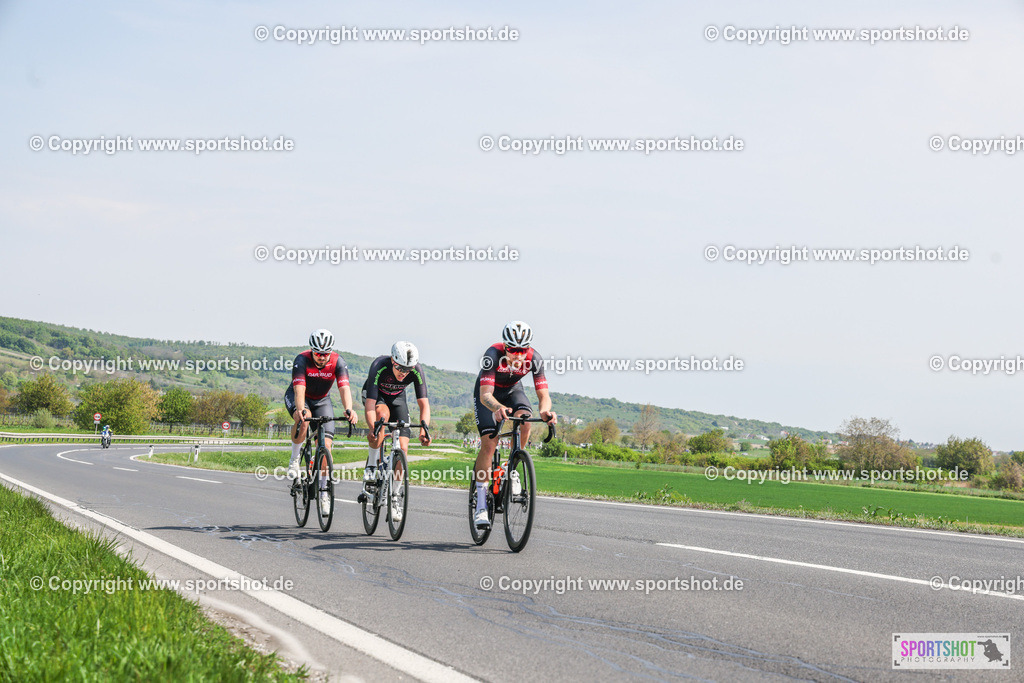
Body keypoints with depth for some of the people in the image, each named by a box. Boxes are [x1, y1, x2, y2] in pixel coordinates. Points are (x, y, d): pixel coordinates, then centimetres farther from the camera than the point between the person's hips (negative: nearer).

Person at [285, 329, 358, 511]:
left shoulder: (338, 362, -24)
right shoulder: (302, 360, -30)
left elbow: (344, 388, -36)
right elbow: (299, 389, -41)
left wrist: (349, 410, -55)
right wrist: (301, 410, -61)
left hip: (321, 400, 2)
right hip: (296, 397, -2)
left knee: (326, 444, -11)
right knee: (304, 420, -37)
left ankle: (324, 490, 1)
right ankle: (294, 459, -15)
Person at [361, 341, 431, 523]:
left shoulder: (416, 371, -29)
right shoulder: (379, 367, -37)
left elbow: (424, 404, -28)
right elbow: (370, 404, -42)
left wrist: (424, 429, -46)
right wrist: (373, 429, -58)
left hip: (397, 398, 3)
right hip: (374, 394, -3)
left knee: (402, 448, -12)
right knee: (383, 414, -38)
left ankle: (395, 497, 1)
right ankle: (371, 467, -23)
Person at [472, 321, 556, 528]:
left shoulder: (534, 359, -28)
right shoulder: (493, 355, -36)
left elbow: (543, 395, -28)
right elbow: (486, 395, -42)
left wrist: (545, 410, -51)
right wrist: (498, 408, -64)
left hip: (512, 390, 3)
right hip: (488, 392, -3)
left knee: (525, 421, -29)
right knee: (489, 443, -17)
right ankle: (480, 505, -10)